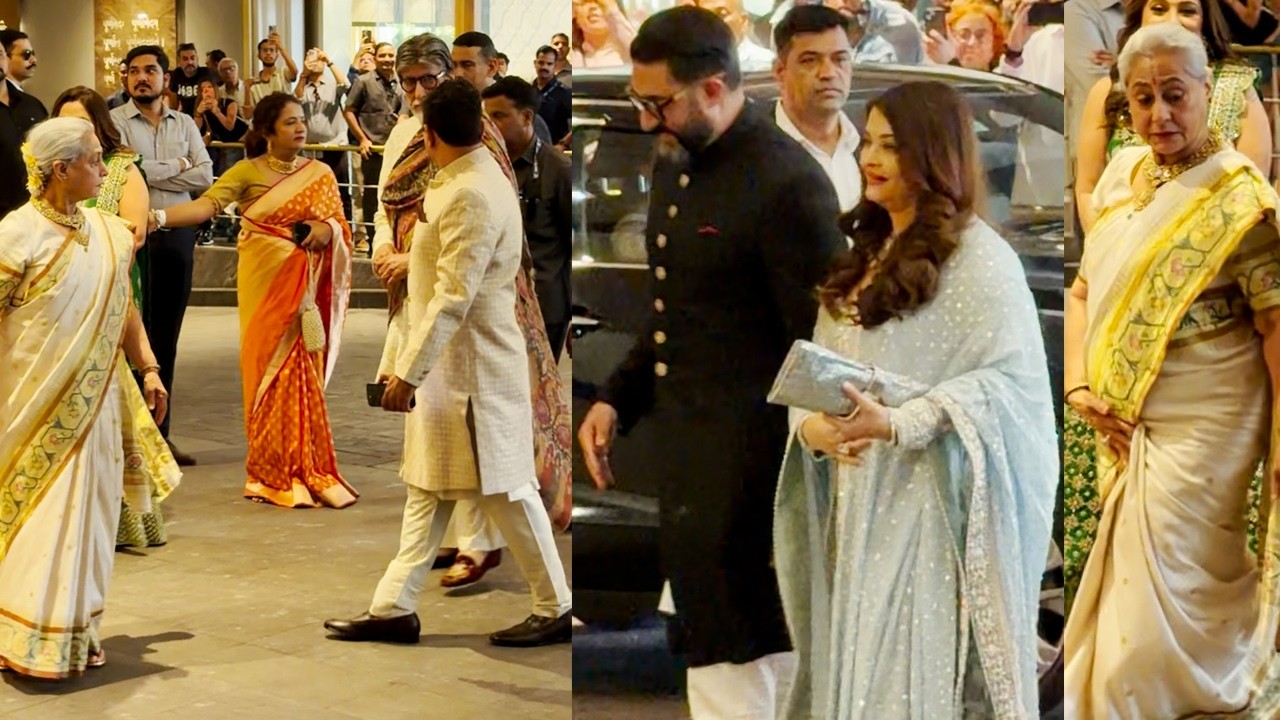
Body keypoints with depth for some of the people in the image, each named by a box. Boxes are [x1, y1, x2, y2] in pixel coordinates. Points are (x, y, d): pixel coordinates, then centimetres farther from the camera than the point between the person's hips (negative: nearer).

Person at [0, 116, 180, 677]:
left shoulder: (108, 232, 5)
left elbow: (123, 307, 16)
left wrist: (147, 367, 11)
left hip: (95, 399, 5)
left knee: (88, 515, 9)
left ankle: (78, 635, 19)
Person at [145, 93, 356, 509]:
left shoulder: (320, 174, 10)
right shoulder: (248, 172, 0)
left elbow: (340, 226, 8)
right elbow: (207, 204, -14)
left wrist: (327, 229, -16)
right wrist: (158, 217, -30)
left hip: (305, 285, 2)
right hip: (265, 283, -2)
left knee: (302, 374, 0)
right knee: (271, 370, -2)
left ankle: (303, 469, 8)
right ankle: (274, 474, 6)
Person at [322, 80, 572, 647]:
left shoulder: (471, 196, -20)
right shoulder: (460, 185, 11)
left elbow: (453, 298, -24)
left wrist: (408, 371, -21)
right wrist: (399, 359, 19)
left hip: (473, 371, -10)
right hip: (447, 367, 10)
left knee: (504, 491, 0)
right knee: (427, 490, 12)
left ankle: (556, 609, 11)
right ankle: (394, 607, 17)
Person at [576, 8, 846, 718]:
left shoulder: (787, 182, -17)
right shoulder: (675, 166, 11)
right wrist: (617, 399, 9)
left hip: (748, 476, -9)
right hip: (689, 468, 9)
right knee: (774, 655, 18)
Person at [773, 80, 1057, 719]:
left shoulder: (982, 261, -10)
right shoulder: (867, 253, 16)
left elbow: (1010, 379, -18)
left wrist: (897, 425, -29)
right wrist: (809, 425, -6)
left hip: (929, 511, -7)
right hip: (859, 507, 8)